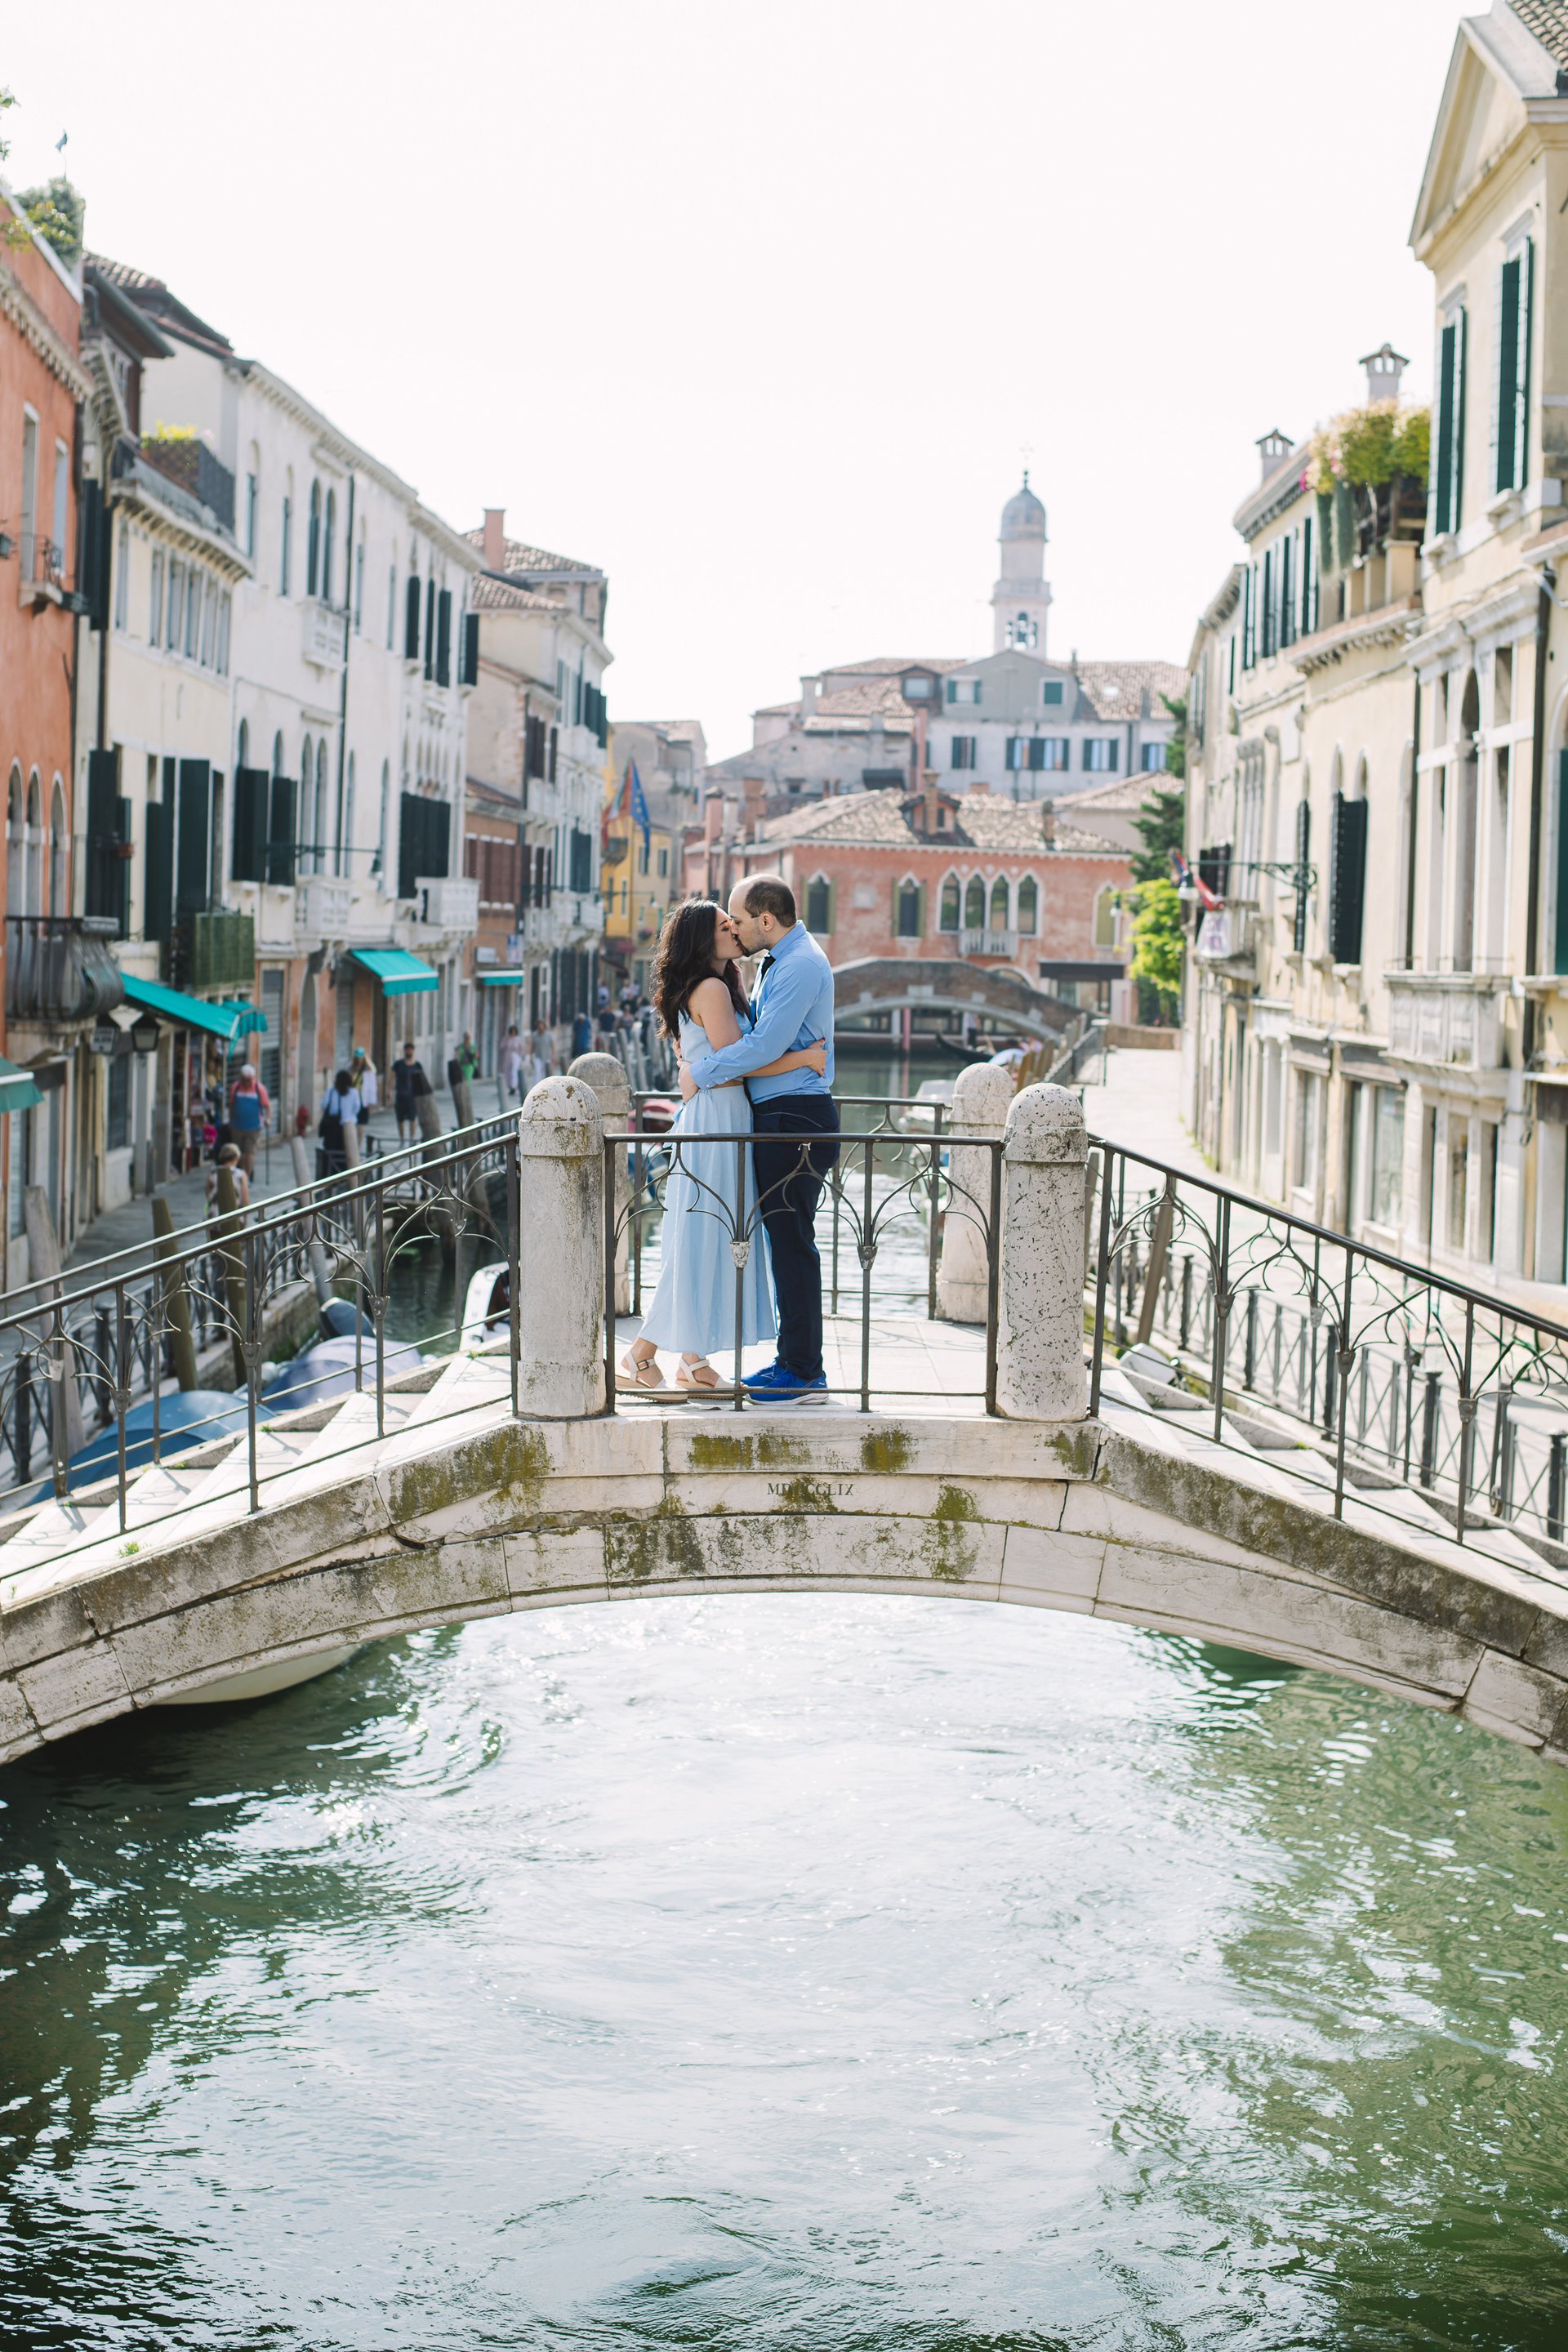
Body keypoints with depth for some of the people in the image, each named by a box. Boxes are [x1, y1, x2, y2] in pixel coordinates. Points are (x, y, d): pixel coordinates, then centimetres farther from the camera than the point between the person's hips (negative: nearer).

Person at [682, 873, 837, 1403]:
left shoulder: (800, 966, -16)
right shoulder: (779, 961, 17)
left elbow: (765, 1046, -21)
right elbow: (755, 1028, 26)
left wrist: (701, 1073, -11)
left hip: (795, 1120, -11)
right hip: (779, 1118, 11)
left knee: (792, 1241, -8)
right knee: (784, 1239, 14)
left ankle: (805, 1374, -5)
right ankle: (794, 1360, 21)